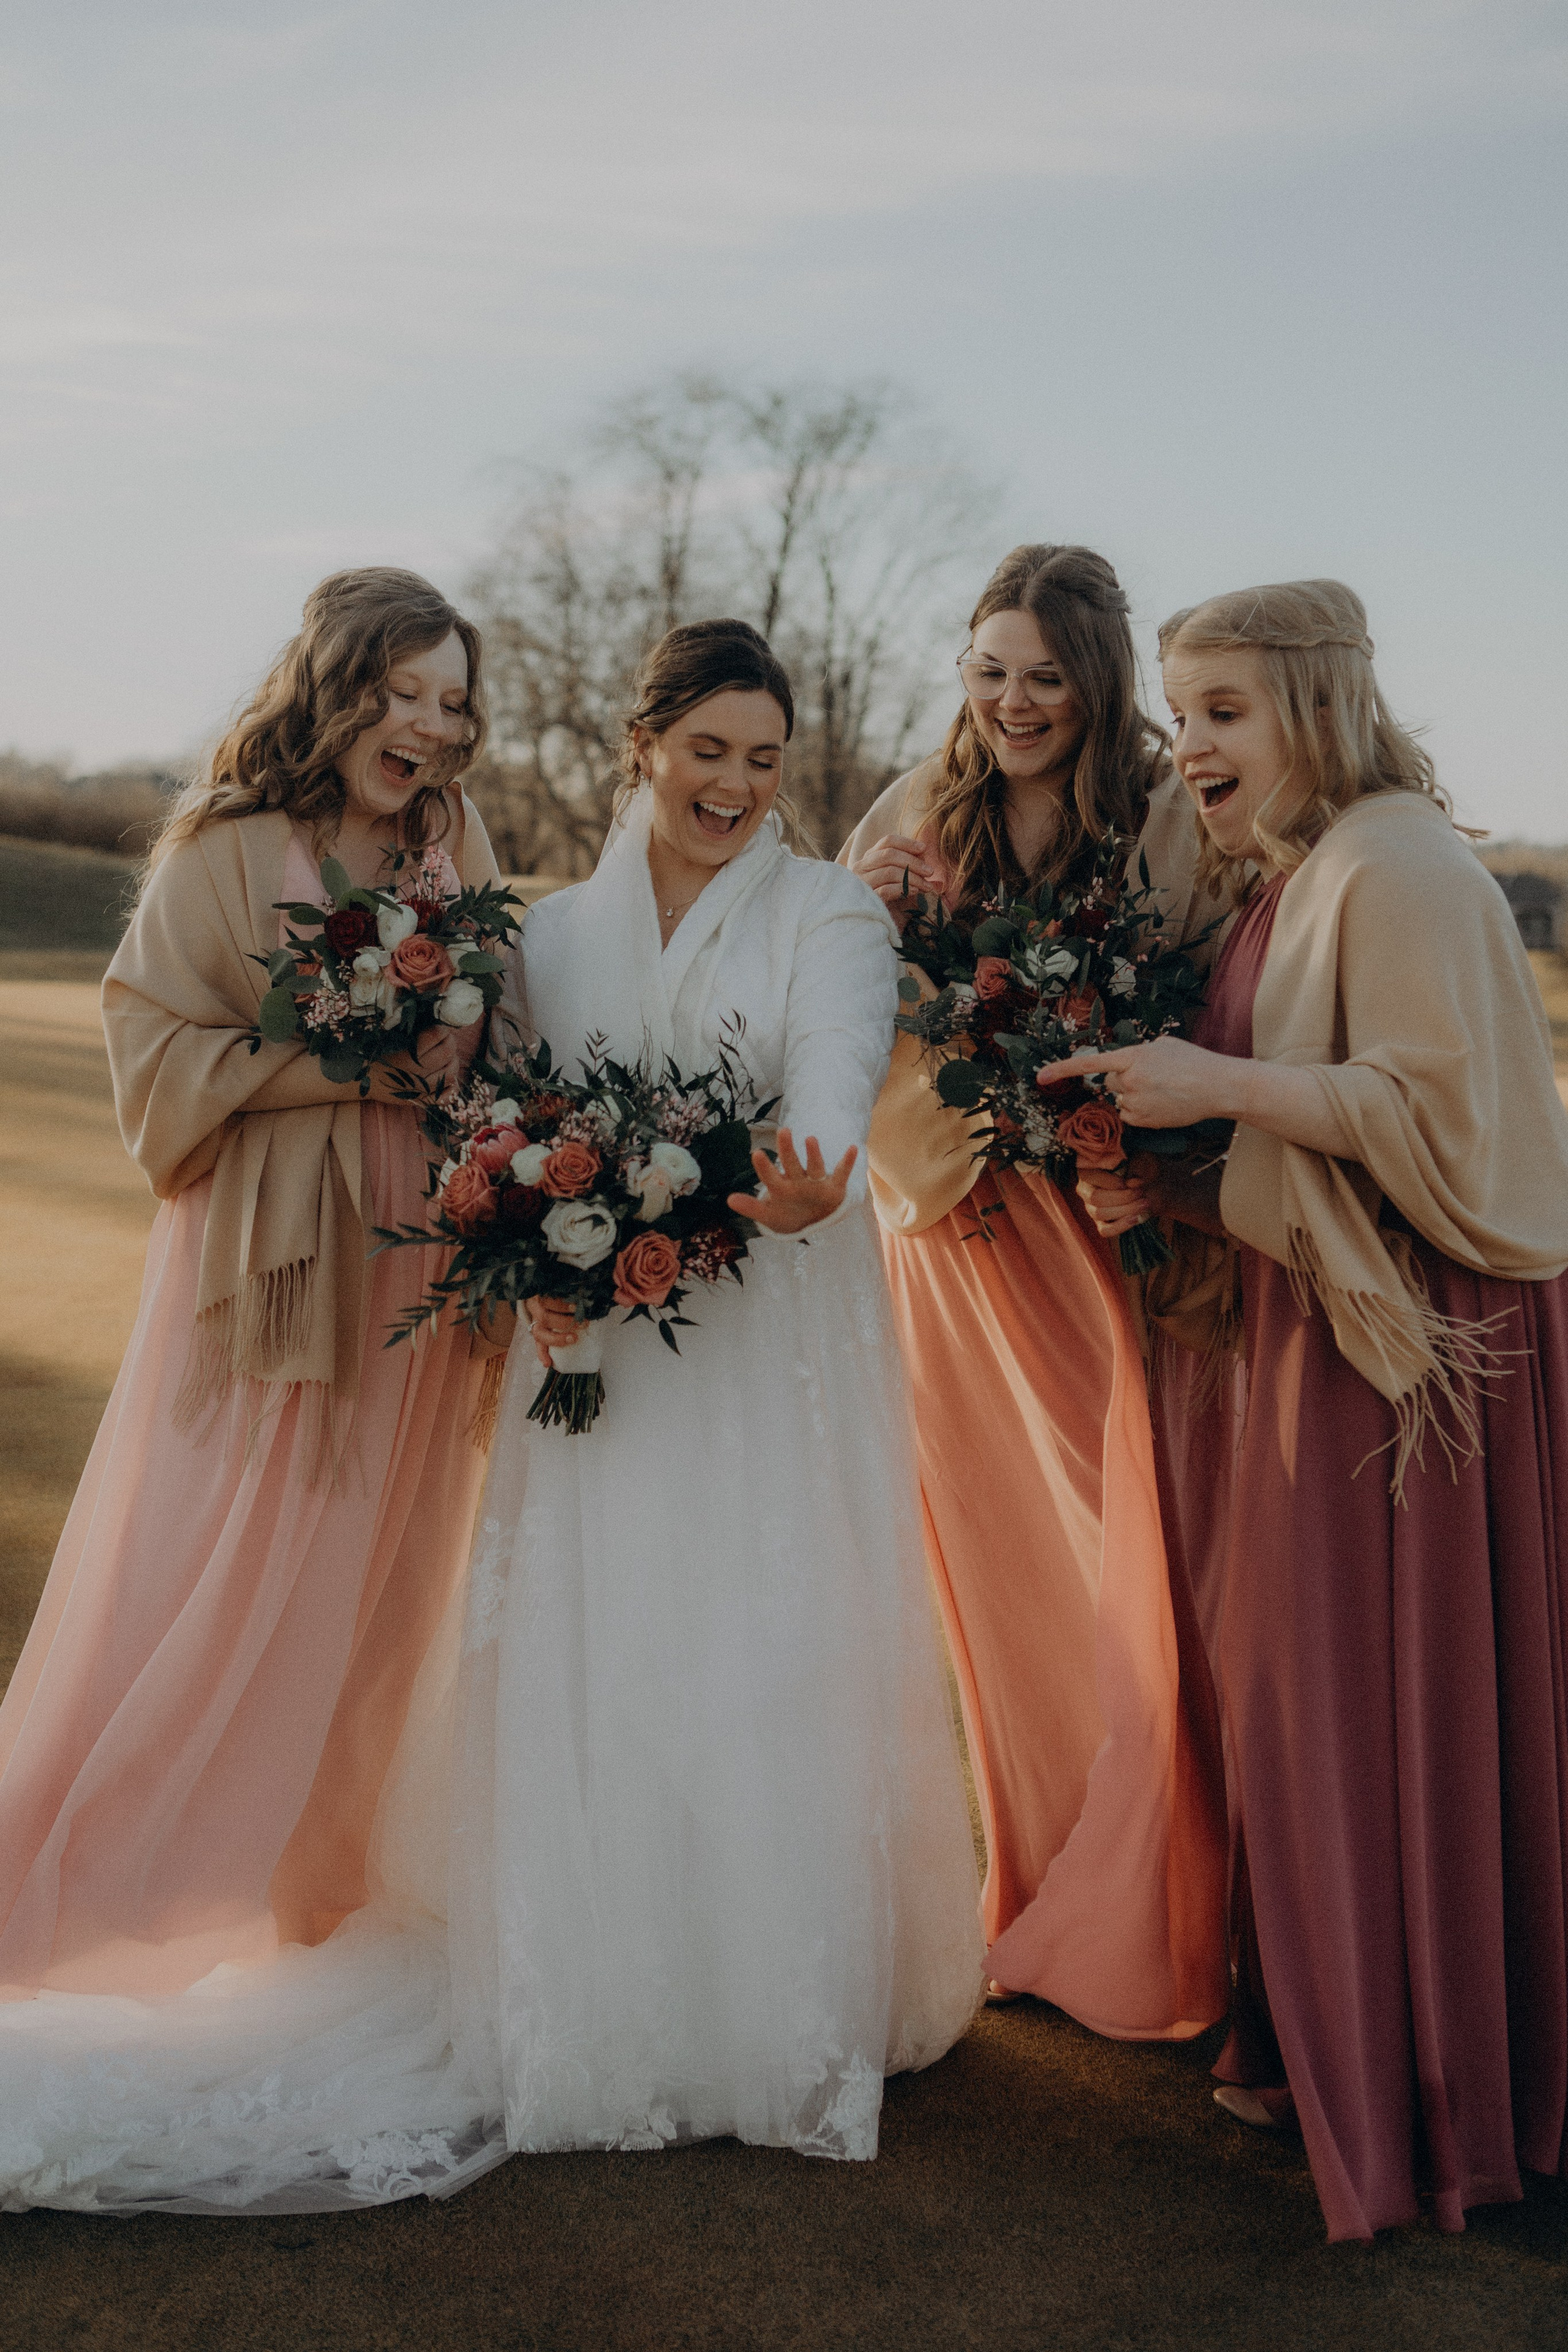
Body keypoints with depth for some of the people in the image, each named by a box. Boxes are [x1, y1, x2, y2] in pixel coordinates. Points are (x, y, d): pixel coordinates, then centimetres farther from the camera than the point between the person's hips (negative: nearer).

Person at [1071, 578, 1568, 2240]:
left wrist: (1221, 1085, -21)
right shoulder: (1279, 893, 14)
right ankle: (1322, 2053, 28)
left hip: (1425, 1347, -9)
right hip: (1319, 1327, 9)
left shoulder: (1398, 869, -14)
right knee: (1306, 1702, 14)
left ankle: (1420, 2092, 18)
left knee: (1405, 1705, 1)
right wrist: (1165, 1198, 3)